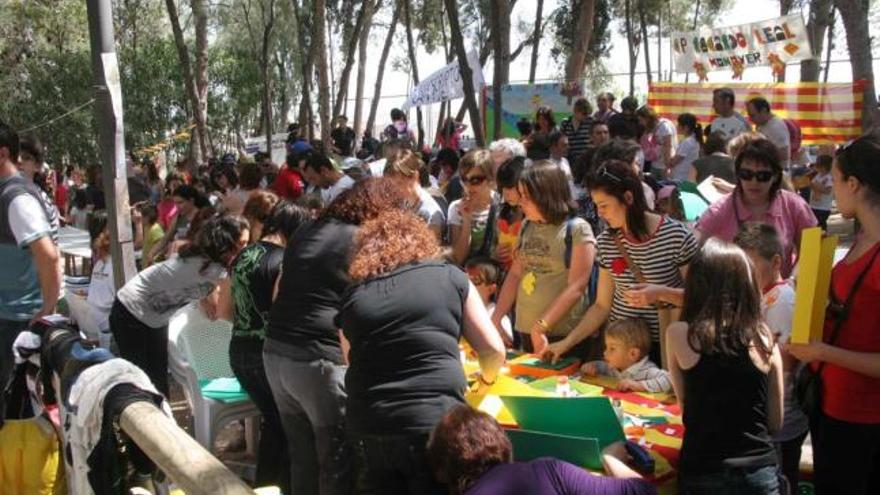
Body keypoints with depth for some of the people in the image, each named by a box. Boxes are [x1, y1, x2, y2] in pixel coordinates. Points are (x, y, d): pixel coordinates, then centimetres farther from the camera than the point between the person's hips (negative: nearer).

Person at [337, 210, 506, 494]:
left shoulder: (353, 296, 9)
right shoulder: (449, 276, 5)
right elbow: (493, 350, 5)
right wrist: (487, 379, 26)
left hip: (367, 429, 3)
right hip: (433, 424, -2)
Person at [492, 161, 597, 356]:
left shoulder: (578, 229, -9)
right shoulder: (527, 226, 8)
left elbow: (576, 288, -15)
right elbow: (515, 275, 11)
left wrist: (541, 326, -19)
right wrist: (495, 319, 3)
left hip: (564, 336, -5)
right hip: (525, 332, 5)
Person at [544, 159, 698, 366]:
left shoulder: (677, 236, -13)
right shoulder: (606, 242, -1)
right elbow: (602, 305, 6)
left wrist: (661, 293, -23)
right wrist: (567, 342, 0)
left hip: (665, 346, -3)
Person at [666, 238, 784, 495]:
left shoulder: (679, 334, -8)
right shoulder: (764, 339, -3)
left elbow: (683, 403, 4)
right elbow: (776, 423, 5)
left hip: (702, 472, -1)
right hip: (759, 472, 1)